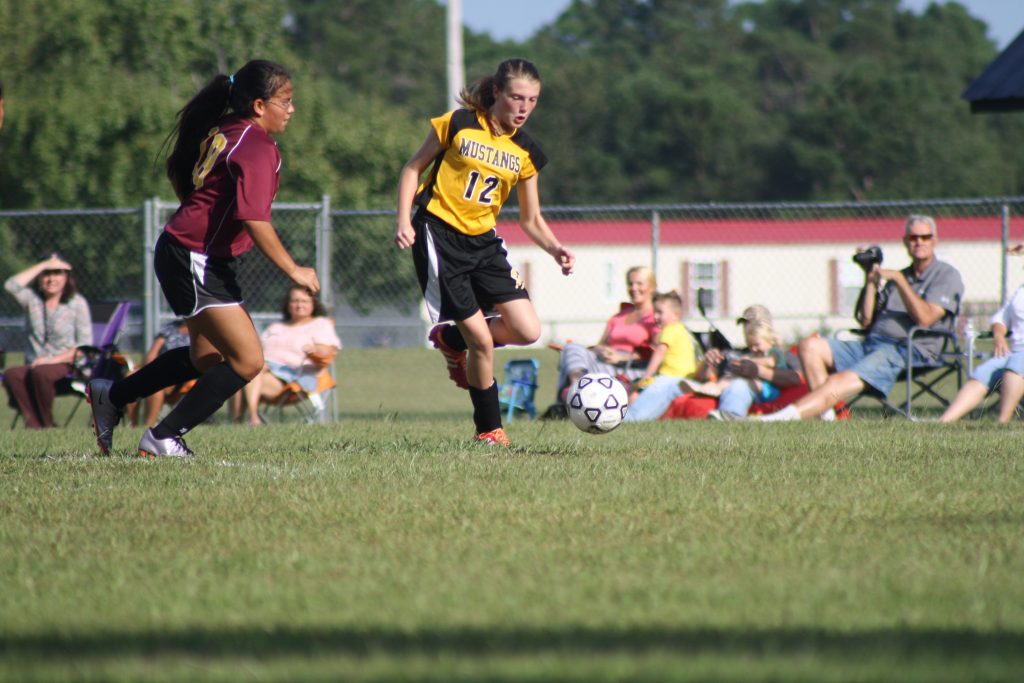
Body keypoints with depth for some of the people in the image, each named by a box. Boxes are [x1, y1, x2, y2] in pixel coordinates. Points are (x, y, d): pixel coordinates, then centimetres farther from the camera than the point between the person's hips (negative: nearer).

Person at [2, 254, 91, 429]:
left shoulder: (77, 303, 2)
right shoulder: (32, 298, 12)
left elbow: (85, 344, -4)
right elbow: (12, 285, -9)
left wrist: (54, 360, -16)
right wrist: (44, 264, -7)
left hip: (66, 365, -3)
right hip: (35, 364, 3)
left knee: (40, 372, -37)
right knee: (11, 374, -29)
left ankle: (46, 423, -22)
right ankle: (33, 422, -32)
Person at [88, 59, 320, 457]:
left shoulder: (222, 130, 9)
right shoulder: (257, 147, -19)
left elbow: (176, 170, 23)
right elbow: (255, 220, -27)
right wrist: (293, 271, -21)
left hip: (180, 250, 10)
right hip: (195, 261, -10)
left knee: (206, 357, 25)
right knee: (247, 361, -11)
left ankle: (110, 396, 36)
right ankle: (162, 439, -4)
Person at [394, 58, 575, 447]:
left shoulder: (525, 152, 5)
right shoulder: (458, 124, -7)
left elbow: (531, 219, 11)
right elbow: (414, 167, 1)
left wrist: (556, 250, -8)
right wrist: (404, 220, -11)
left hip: (484, 241, 5)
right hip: (439, 236, -5)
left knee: (527, 331, -8)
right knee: (481, 340, -10)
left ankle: (452, 340, 20)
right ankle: (489, 429, 10)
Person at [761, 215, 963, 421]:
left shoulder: (947, 275, 4)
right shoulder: (899, 276, 25)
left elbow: (924, 318, -13)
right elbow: (866, 321, 18)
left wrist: (899, 280, -10)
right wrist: (871, 281, 9)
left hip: (908, 352, -8)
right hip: (871, 344, 8)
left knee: (840, 383, -28)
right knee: (810, 345, -10)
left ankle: (787, 415, -41)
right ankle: (826, 415, -23)